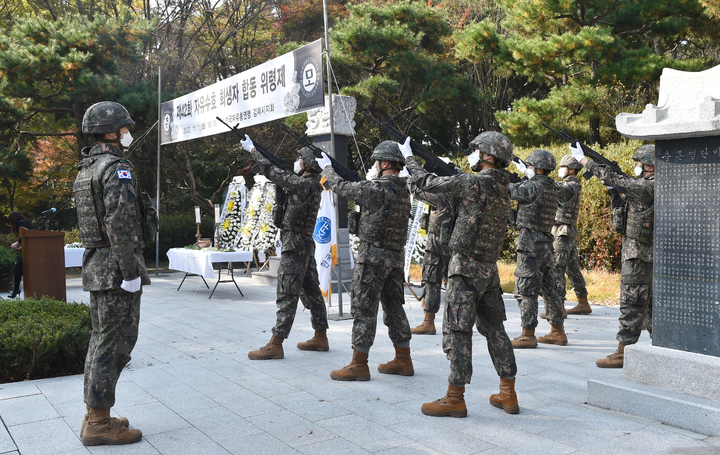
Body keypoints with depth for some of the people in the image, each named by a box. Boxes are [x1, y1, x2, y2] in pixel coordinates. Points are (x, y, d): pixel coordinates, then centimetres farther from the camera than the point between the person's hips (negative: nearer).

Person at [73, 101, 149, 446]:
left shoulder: (85, 169, 17)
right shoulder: (117, 168, -14)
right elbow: (120, 224, -24)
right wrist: (130, 272, -21)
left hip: (94, 265, 10)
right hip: (116, 266, -10)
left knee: (101, 339, 15)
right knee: (114, 342, -4)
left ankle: (94, 416, 23)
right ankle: (99, 424, 2)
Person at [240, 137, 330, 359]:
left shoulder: (304, 185, -16)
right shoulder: (312, 186, 13)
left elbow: (274, 173, -13)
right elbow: (283, 178, 24)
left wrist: (252, 150, -2)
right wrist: (261, 157, 17)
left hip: (295, 245, -10)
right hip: (306, 245, 10)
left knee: (287, 295, -8)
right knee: (311, 291, 13)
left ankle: (275, 345, -5)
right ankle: (320, 338, 21)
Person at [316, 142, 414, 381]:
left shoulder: (375, 188, -17)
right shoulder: (403, 190, 8)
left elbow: (341, 186, -5)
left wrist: (327, 167, 14)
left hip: (373, 256, -8)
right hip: (396, 256, 8)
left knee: (363, 308, -1)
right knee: (394, 307, 14)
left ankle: (358, 365, 4)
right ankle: (403, 360, 21)